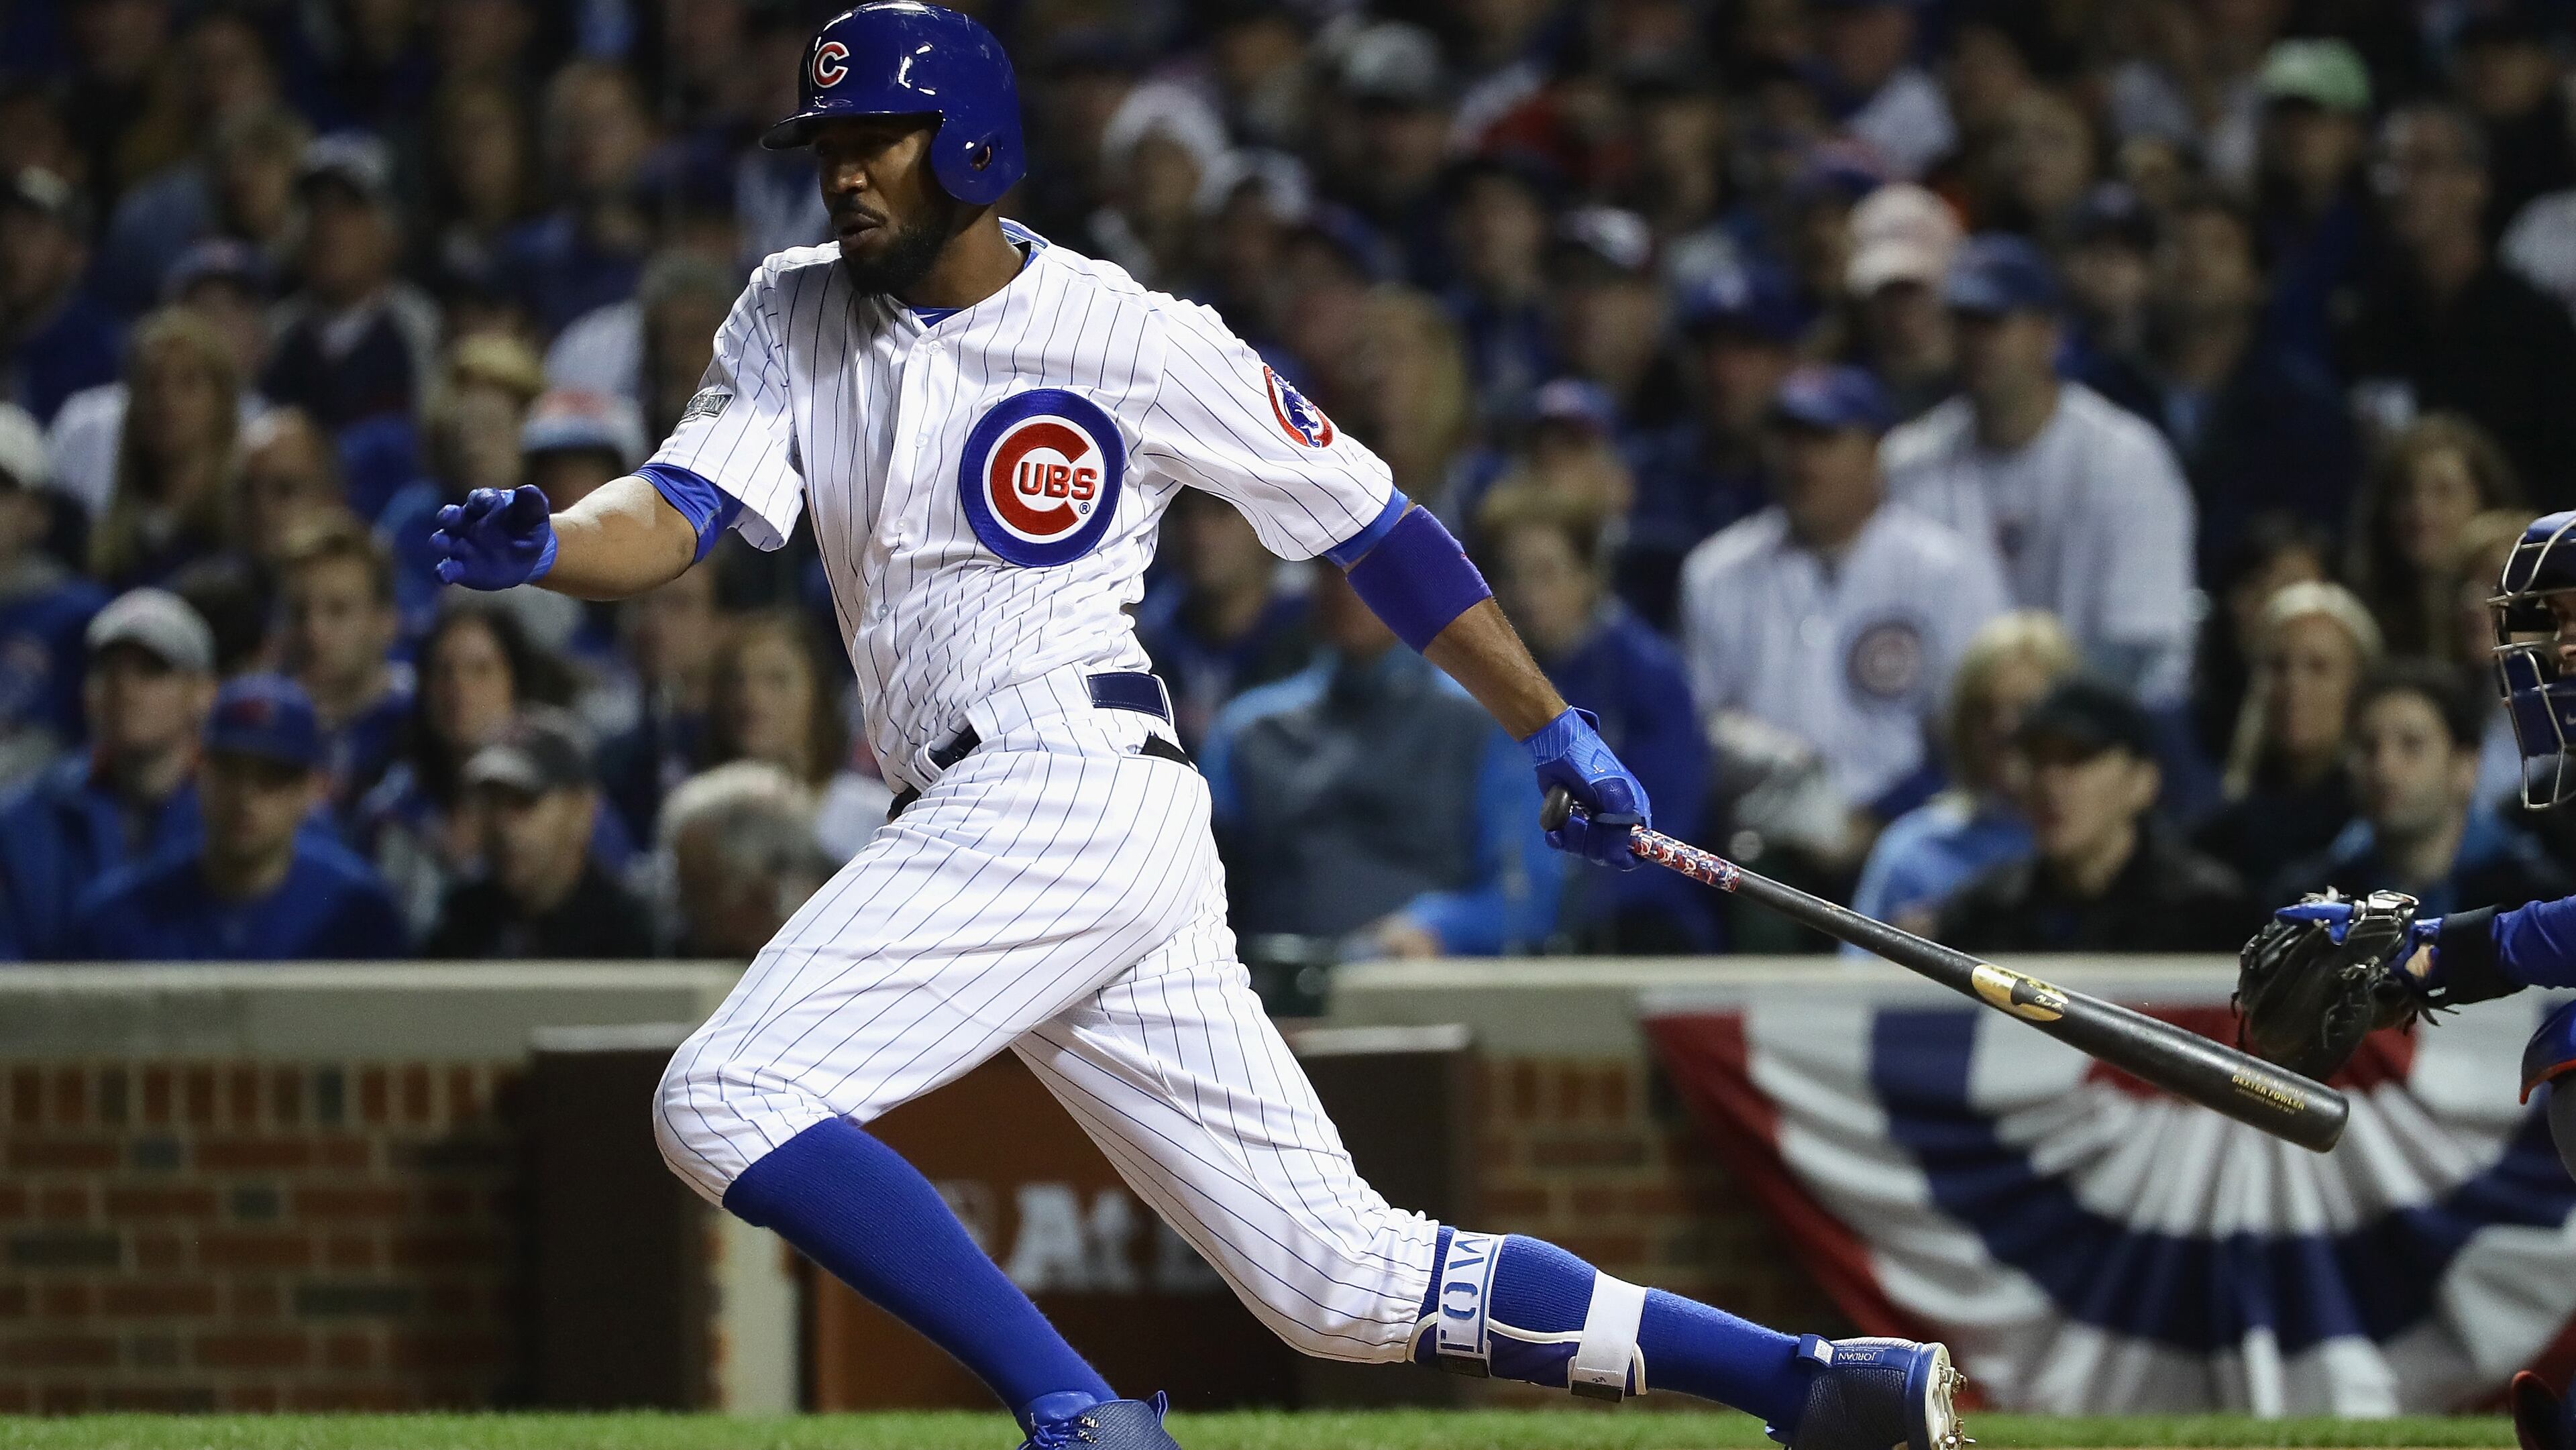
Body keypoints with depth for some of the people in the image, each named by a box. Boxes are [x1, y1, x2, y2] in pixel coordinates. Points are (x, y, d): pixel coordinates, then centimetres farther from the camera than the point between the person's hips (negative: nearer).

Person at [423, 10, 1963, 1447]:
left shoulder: (1139, 342, -2)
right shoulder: (795, 321, 15)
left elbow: (1369, 522, 5)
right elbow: (674, 515, 2)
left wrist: (1555, 729, 8)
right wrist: (534, 549, -20)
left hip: (1074, 785, -7)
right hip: (981, 830, 7)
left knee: (724, 1103, -20)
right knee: (1346, 1280, 5)